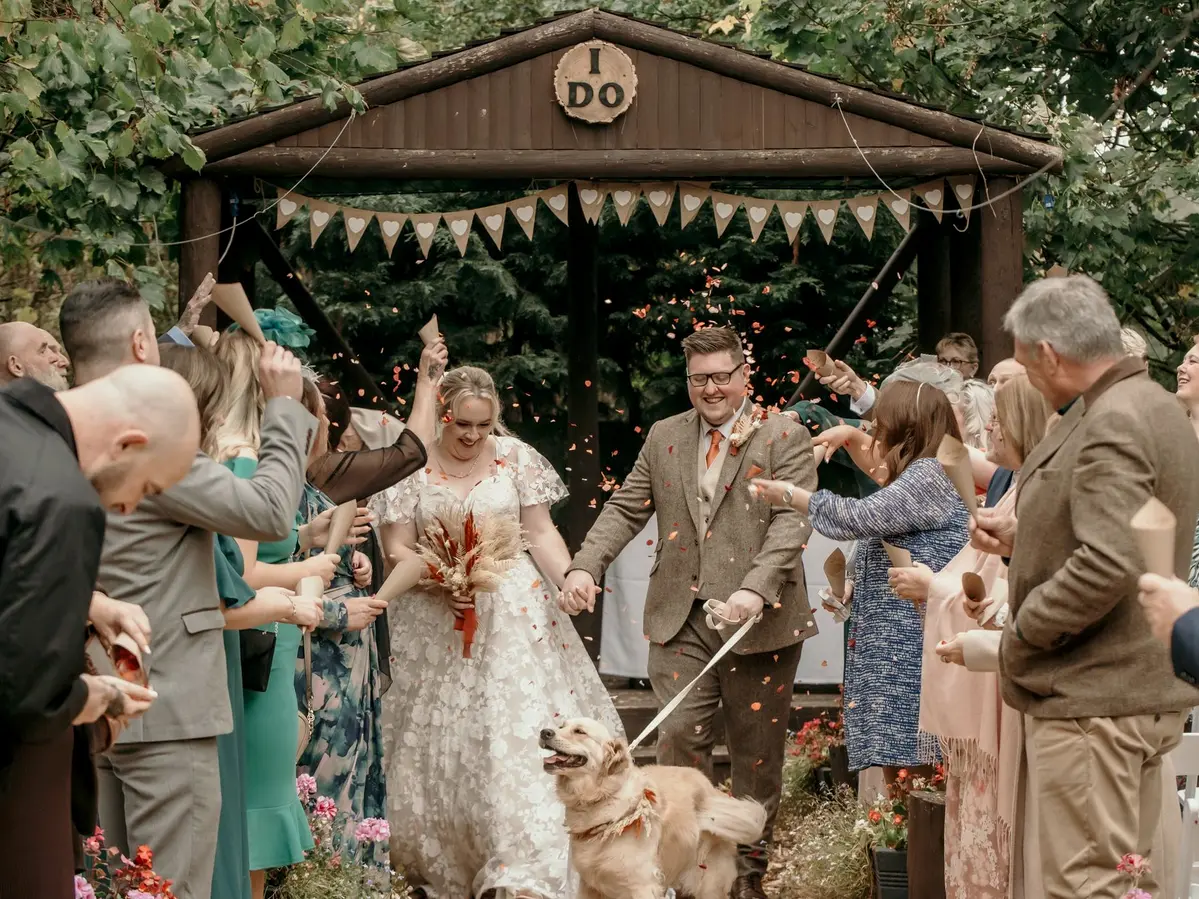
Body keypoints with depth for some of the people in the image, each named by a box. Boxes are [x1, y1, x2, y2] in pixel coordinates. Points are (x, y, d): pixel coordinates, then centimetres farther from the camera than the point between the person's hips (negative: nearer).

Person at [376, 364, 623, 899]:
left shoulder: (516, 458, 2)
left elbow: (541, 534, 3)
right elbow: (397, 550, 0)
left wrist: (570, 580, -15)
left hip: (514, 615, 0)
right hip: (437, 624, 1)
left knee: (520, 733, -10)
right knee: (441, 740, 4)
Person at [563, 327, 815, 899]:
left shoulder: (784, 438, -2)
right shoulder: (664, 438, 12)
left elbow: (792, 522, -13)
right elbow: (624, 510, 12)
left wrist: (756, 590, -27)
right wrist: (585, 566, -5)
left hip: (758, 620, -3)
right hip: (682, 617, 3)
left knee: (757, 752, 7)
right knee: (678, 735, -8)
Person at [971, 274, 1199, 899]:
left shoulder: (1111, 425, -18)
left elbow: (1109, 565, -28)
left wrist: (1021, 634, -16)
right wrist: (1021, 538, 18)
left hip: (1091, 703, -11)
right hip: (1146, 691, 11)